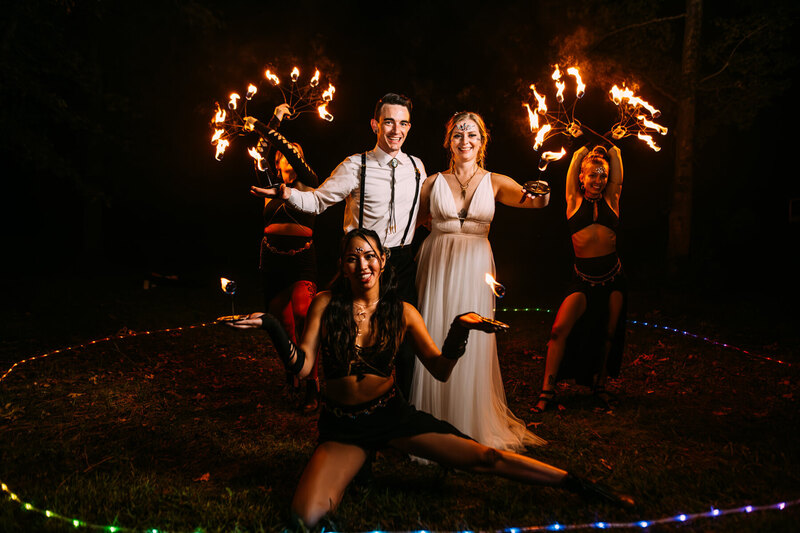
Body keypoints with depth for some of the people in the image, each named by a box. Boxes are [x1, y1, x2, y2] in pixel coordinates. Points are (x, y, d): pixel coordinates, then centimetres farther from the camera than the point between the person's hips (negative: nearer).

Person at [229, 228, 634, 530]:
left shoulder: (402, 313, -2)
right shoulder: (325, 305, -6)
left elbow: (440, 370, -3)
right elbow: (301, 366, -10)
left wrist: (460, 329, -19)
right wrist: (273, 329, -26)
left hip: (391, 413, 1)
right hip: (341, 426, -1)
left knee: (482, 458, -9)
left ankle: (581, 487, 3)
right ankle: (343, 473, 6)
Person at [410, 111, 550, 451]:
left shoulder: (495, 183, 5)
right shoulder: (434, 182, 6)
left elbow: (533, 200, -13)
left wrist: (542, 193, -33)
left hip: (474, 269, 0)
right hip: (437, 265, 0)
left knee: (473, 346, 3)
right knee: (434, 343, 2)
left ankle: (473, 425, 19)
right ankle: (433, 424, 18)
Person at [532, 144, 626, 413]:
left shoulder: (611, 199, 8)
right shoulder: (575, 200, 4)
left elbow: (616, 159, 8)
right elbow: (577, 157, 7)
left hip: (613, 277, 2)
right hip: (583, 278, -2)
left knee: (609, 332, 7)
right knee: (560, 329, -15)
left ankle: (599, 383, 27)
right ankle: (547, 390, -8)